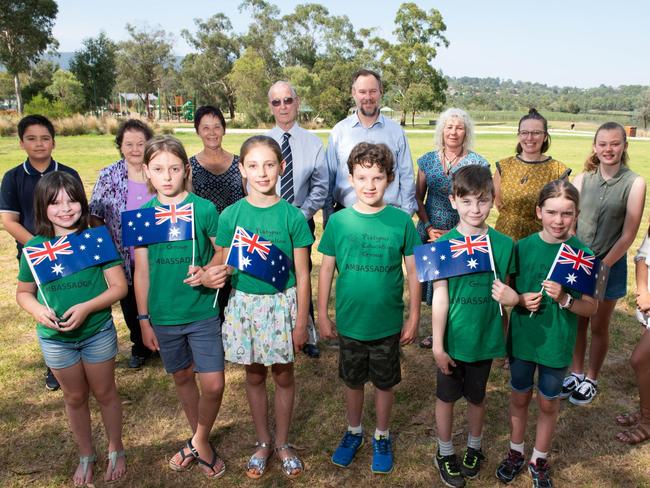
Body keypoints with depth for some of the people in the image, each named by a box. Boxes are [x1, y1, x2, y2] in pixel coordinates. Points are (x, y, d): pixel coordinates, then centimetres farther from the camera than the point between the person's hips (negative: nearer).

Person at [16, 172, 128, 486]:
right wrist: (38, 310, -16)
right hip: (55, 338, 2)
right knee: (74, 398, 19)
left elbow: (119, 286, -12)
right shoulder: (34, 247, -6)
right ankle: (86, 455, 40)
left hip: (98, 333, -2)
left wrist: (86, 308, -25)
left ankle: (116, 450, 37)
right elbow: (23, 292, 5)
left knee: (104, 393, 15)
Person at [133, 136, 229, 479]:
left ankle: (200, 441, 25)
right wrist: (143, 319, 5)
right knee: (182, 378, 17)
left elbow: (223, 253, -1)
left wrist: (207, 272, -23)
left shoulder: (204, 209, -8)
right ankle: (199, 440, 38)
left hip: (202, 312, -2)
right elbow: (141, 270, 3)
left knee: (213, 385, -3)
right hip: (164, 315, 3)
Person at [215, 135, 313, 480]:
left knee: (283, 375, 12)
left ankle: (282, 442, 33)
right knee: (254, 376, 15)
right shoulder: (231, 215, -4)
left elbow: (302, 274, -5)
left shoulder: (292, 216, -8)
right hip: (244, 303, 2)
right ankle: (263, 441, 36)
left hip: (282, 303, -1)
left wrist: (301, 322, -5)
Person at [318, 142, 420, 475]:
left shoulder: (401, 221, -10)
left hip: (388, 323, -1)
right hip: (348, 322, 1)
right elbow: (326, 269, -1)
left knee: (384, 383, 17)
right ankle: (353, 432, 43)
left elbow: (413, 272, -4)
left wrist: (413, 317, -2)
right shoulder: (339, 221, -7)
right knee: (352, 381, 20)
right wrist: (323, 315, 0)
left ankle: (382, 437, 40)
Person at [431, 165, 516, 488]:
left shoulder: (503, 244, -6)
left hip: (485, 337, 2)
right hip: (452, 339, -2)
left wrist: (512, 297, -17)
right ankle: (445, 453, 37)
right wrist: (437, 345, -11)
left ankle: (474, 448, 45)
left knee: (477, 395, 21)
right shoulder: (444, 244, -13)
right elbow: (440, 298, -11)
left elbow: (502, 290, 6)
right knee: (447, 396, 15)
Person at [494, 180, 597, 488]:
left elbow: (591, 309, -7)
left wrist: (564, 299, -25)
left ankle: (539, 460, 38)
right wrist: (521, 300, -18)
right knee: (520, 397, 18)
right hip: (523, 338, 1)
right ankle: (515, 453, 40)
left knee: (548, 403, 16)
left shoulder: (583, 255, -12)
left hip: (557, 343, -1)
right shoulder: (523, 247, -9)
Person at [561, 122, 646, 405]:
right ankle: (575, 373, 34)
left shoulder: (634, 184, -11)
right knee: (577, 322, 14)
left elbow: (628, 235, -11)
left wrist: (602, 266, -13)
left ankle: (591, 379, 31)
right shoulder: (582, 179, -2)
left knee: (599, 327, 13)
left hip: (610, 265, -2)